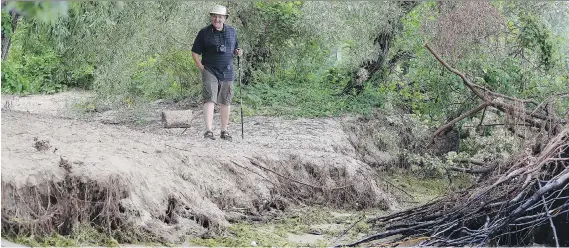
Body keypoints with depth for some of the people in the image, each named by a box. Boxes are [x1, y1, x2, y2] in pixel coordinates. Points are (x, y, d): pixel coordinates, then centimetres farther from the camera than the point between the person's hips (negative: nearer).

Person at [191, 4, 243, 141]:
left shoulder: (232, 32, 9)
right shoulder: (204, 33, -2)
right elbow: (195, 52, 2)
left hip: (227, 73, 4)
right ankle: (208, 131, -23)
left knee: (226, 102, 9)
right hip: (210, 72, -4)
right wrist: (202, 68, -6)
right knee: (209, 99, -17)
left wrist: (238, 52, -2)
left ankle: (224, 131, 21)